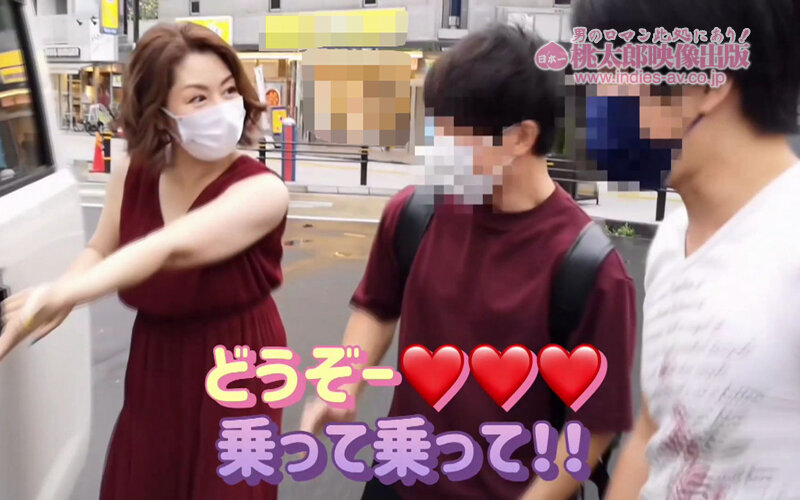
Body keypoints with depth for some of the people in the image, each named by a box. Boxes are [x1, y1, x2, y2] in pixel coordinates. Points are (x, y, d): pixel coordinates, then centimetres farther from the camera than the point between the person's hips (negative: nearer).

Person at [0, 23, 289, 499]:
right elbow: (101, 251, 9)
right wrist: (58, 295, -12)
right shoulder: (133, 178, -6)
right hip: (154, 364, 5)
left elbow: (172, 248, -37)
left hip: (233, 369, -4)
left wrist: (60, 295, -43)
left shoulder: (261, 190, -23)